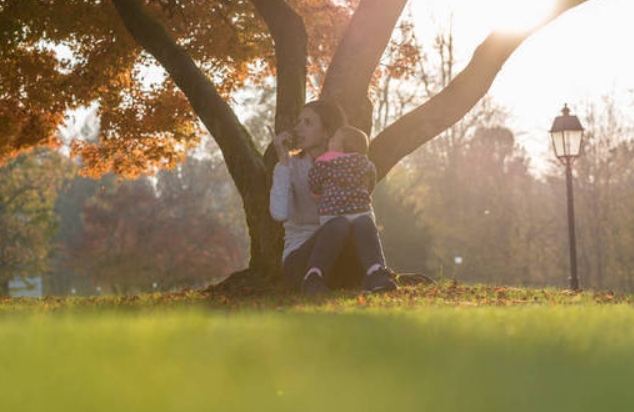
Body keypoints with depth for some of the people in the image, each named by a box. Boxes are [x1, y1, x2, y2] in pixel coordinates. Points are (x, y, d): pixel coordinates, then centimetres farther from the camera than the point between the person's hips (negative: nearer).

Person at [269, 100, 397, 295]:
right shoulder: (289, 166, 1)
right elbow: (280, 213, -18)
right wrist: (283, 161, -16)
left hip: (342, 267, 3)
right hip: (300, 262, -2)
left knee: (363, 221, -30)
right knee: (340, 223, -31)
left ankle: (376, 276, -54)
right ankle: (313, 280, -44)